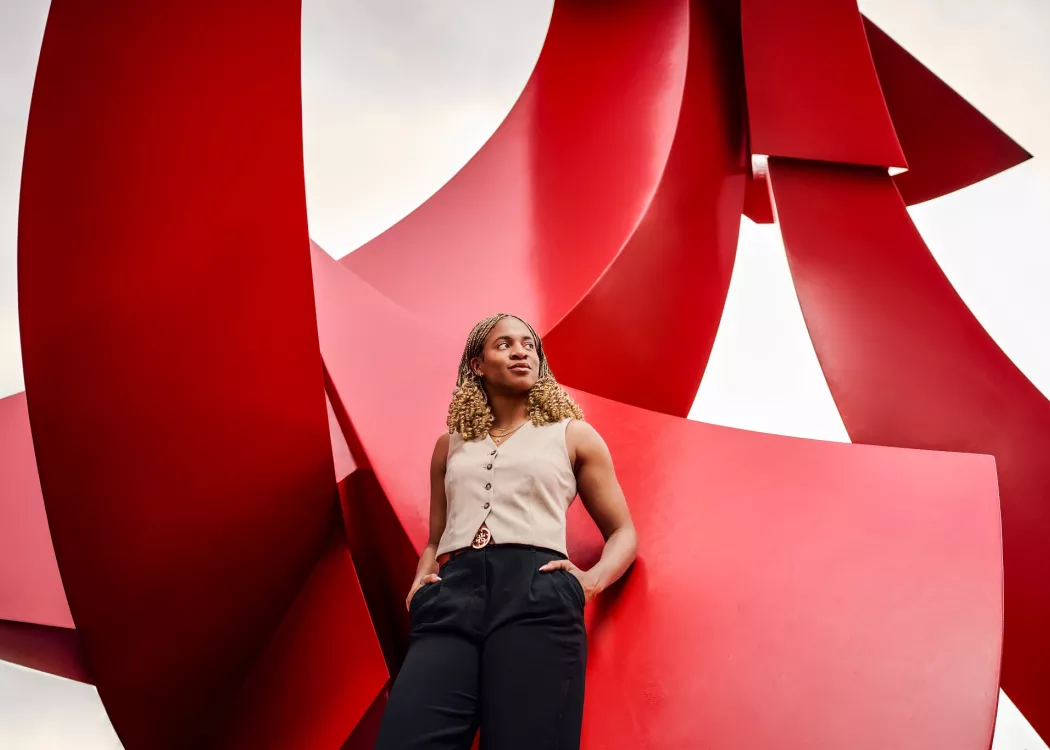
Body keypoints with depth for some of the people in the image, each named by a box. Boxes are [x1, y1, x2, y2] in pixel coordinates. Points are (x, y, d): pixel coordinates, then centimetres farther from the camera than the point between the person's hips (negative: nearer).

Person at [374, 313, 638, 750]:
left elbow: (623, 532, 19)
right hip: (451, 597, 2)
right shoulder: (451, 444, 26)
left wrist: (592, 580, -1)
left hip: (537, 592, -2)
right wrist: (420, 583, 9)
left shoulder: (573, 435, 20)